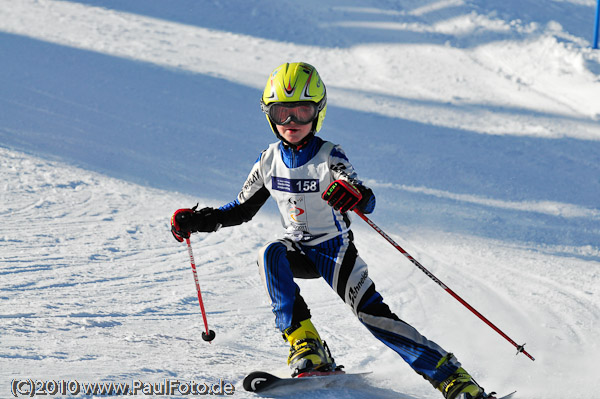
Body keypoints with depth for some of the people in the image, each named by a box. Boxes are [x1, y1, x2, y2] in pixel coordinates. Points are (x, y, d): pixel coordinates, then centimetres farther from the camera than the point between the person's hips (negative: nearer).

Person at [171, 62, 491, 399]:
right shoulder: (270, 161, -4)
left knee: (373, 313, -16)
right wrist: (198, 220, -2)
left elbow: (368, 202, -33)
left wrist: (355, 195, -57)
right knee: (271, 255, -29)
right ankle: (304, 344, -27)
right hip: (298, 249, 4)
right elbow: (242, 209, 10)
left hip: (335, 249, -4)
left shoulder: (329, 157, -18)